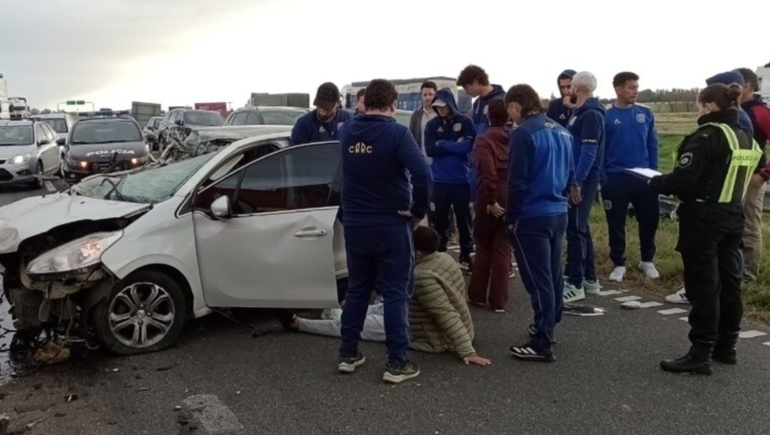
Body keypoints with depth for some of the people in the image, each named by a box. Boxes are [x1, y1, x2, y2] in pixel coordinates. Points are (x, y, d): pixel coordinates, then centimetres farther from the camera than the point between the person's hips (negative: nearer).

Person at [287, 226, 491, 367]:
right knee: (385, 307, 24)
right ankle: (341, 313, 46)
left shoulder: (423, 277, -29)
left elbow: (448, 316, -32)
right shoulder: (444, 258, 0)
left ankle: (299, 324, 17)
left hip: (434, 339, -8)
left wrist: (467, 351, -33)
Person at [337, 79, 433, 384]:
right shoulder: (396, 133, -15)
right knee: (395, 293, 3)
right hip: (391, 225, -5)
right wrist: (419, 211, -14)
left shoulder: (347, 131, 3)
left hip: (354, 224, 5)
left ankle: (348, 354, 22)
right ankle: (397, 363, 6)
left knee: (356, 289, 16)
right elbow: (423, 175, -26)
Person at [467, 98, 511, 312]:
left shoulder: (484, 139, -9)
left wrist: (491, 200, -16)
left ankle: (477, 295, 19)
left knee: (483, 246, 12)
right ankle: (499, 300, 8)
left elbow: (488, 172, -20)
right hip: (512, 196, 4)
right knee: (503, 247, 8)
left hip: (493, 197, -3)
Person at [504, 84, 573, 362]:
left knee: (538, 279, -3)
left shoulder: (523, 133, -14)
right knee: (552, 274, 18)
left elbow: (517, 182, -16)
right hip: (558, 212, 8)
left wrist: (510, 218, -7)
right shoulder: (561, 131, 10)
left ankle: (542, 344, 2)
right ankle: (548, 327, 34)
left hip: (532, 216, -8)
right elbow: (569, 173, 16)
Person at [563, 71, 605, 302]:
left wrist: (577, 182, -24)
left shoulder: (591, 115, -15)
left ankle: (575, 284, -2)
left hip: (582, 181, -10)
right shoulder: (581, 113, 16)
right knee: (581, 229, 14)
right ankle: (589, 279, 23)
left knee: (575, 230, -7)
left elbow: (589, 152, -22)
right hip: (576, 179, 10)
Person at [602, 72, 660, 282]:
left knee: (650, 219, 10)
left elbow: (653, 145, 8)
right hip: (615, 179, -3)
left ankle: (647, 260, 29)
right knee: (616, 223, 6)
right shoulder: (606, 116, -6)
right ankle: (619, 264, 21)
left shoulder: (646, 114, 4)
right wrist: (603, 179, -7)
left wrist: (653, 173, 1)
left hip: (643, 178, 3)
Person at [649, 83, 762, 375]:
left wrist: (654, 183, -4)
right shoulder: (746, 138, 11)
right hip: (733, 218, 9)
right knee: (729, 282, 14)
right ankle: (726, 347, 25)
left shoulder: (707, 136, -16)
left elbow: (681, 180, -23)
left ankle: (701, 354, -2)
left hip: (703, 219, -9)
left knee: (703, 286, -5)